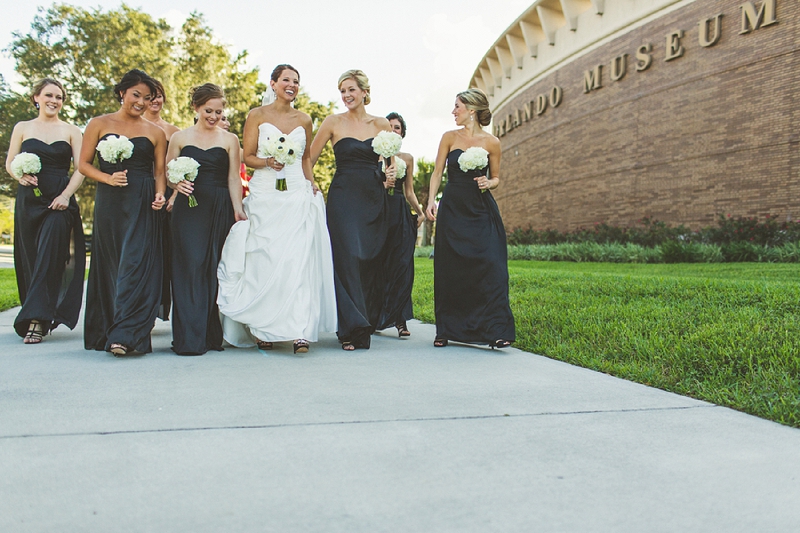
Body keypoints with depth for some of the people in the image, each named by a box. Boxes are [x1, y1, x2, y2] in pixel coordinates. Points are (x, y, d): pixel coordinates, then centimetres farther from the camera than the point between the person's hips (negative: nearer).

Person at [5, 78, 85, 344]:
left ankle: (36, 320, -15)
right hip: (29, 199, 2)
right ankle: (37, 317, 16)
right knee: (29, 258, 4)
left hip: (59, 200, -2)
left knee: (49, 257, -13)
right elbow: (10, 163, 12)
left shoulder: (71, 131, 9)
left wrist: (66, 195, -12)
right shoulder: (22, 128, 12)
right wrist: (20, 175, -10)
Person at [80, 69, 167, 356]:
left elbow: (160, 171, 11)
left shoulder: (155, 132, 11)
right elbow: (83, 164, 7)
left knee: (136, 263, -11)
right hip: (109, 203, 1)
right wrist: (109, 178, -10)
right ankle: (106, 331, 17)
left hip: (143, 205, 0)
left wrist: (160, 195, -8)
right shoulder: (99, 124, 8)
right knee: (109, 265, 5)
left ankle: (125, 335, -13)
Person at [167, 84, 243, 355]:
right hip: (189, 209, 0)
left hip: (220, 210, 1)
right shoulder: (180, 138, 10)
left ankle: (212, 335, 9)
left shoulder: (229, 140, 10)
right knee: (191, 267, -8)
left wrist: (237, 208, -7)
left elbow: (233, 178, 6)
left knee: (215, 269, 1)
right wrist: (177, 184, -10)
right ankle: (189, 339, -7)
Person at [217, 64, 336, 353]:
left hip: (297, 195, 2)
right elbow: (247, 156, 4)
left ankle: (299, 331, -14)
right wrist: (267, 162, -14)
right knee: (264, 260, -2)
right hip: (264, 195, -1)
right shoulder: (257, 116, 6)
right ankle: (263, 328, 10)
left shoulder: (304, 120, 14)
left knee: (297, 261, -10)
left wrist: (311, 183, 10)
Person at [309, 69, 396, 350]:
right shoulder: (334, 122, 2)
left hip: (374, 198, 3)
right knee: (348, 256, -13)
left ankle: (369, 320, 19)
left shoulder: (381, 124, 8)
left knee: (372, 260, 5)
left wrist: (391, 173, -1)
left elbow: (392, 158, 20)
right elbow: (309, 158, 3)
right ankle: (352, 329, -10)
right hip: (344, 196, -3)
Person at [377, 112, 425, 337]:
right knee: (379, 265, -4)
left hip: (401, 214, 2)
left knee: (402, 264, -6)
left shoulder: (407, 158, 17)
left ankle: (400, 318, -4)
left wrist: (420, 211, 4)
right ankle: (377, 316, 6)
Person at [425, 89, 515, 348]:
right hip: (452, 209, 1)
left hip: (482, 210, -1)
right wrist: (431, 200, -9)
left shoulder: (491, 143, 3)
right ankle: (446, 330, 13)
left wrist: (488, 183, -10)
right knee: (449, 270, 2)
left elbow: (496, 178, 12)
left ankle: (495, 330, -11)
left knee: (490, 265, -13)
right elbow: (437, 172, 5)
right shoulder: (449, 137, 6)